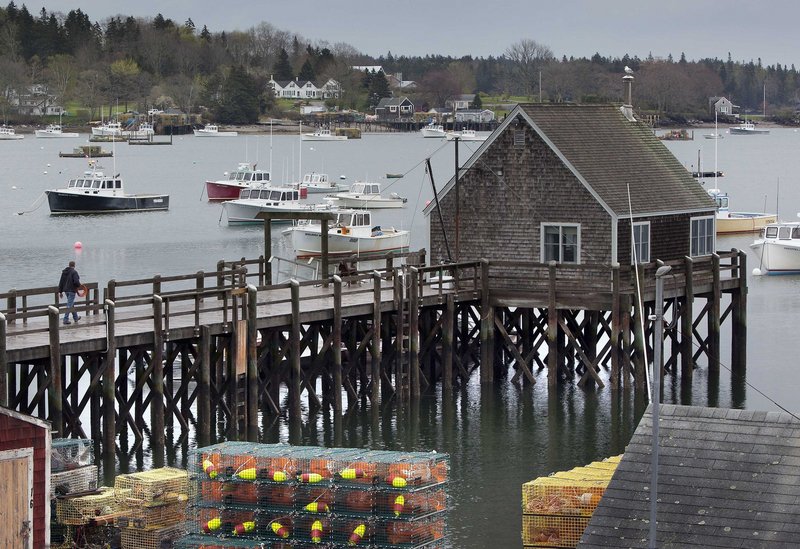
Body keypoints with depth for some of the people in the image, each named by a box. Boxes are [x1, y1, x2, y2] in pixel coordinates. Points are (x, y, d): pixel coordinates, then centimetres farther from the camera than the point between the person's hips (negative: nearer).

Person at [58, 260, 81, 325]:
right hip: (72, 290, -8)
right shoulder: (74, 272, -15)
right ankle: (66, 319, -8)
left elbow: (61, 282, 10)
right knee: (69, 305, -5)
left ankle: (76, 317, 33)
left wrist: (60, 291, 14)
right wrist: (79, 285, -2)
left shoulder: (64, 272, 8)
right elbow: (76, 281, -24)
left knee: (72, 304, 21)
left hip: (66, 290, 8)